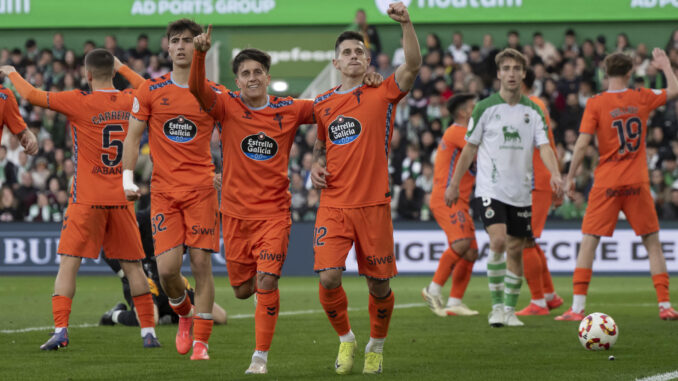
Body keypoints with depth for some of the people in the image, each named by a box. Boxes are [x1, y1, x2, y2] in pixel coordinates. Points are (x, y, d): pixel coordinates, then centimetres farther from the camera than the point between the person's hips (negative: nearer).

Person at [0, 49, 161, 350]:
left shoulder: (79, 102, -10)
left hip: (87, 199, -4)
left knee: (68, 263, -3)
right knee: (133, 266, 10)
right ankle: (149, 331, 10)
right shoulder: (130, 102, 3)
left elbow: (32, 95, -4)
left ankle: (60, 330, -14)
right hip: (121, 199, 4)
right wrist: (121, 66, 40)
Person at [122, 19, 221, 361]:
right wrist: (128, 178, -2)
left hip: (202, 188, -1)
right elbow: (132, 137, 8)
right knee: (167, 267, -9)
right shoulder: (150, 90, 5)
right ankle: (184, 314, 23)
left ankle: (200, 341, 1)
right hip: (163, 190, 1)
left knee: (201, 263, -7)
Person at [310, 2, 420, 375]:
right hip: (333, 204, 2)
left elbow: (413, 65, -17)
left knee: (379, 284, 4)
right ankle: (345, 339, 11)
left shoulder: (382, 93, 0)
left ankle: (376, 346, 28)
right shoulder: (323, 103, 11)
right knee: (328, 278, -13)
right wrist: (316, 164, 4)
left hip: (373, 204, -2)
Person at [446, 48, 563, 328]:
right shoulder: (485, 108, -1)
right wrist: (454, 184, 5)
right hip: (491, 187, -3)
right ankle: (497, 306, -12)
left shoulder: (532, 111, 6)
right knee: (498, 241, -20)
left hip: (521, 192, 3)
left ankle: (510, 309, 16)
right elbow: (470, 148, 5)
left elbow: (544, 146, -3)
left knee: (516, 250, 6)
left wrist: (555, 174, -22)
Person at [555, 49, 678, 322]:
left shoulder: (595, 104, -5)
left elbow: (582, 144, -10)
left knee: (588, 242, 1)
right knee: (652, 243, 10)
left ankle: (577, 307, -6)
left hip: (606, 184, -2)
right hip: (637, 182, 2)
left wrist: (570, 177, -1)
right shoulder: (642, 98, 2)